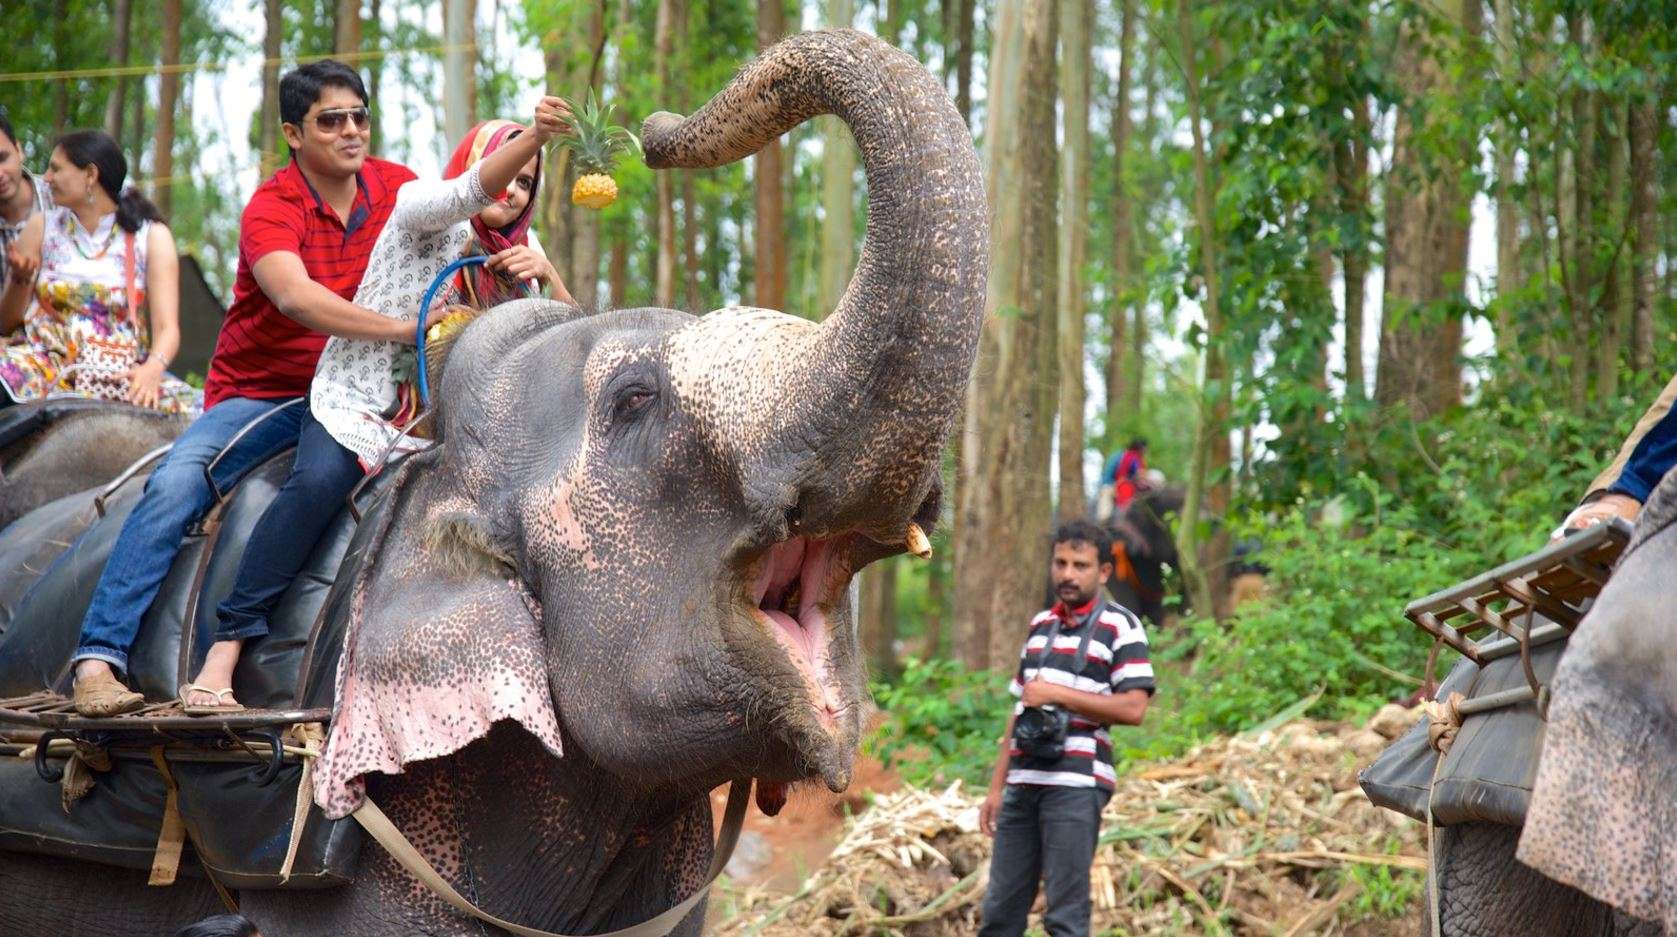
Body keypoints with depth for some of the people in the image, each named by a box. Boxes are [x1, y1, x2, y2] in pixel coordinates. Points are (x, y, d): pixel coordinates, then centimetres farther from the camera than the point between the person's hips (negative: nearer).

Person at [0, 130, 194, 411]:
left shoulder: (151, 237, 4)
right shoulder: (43, 227, 11)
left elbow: (167, 328, -6)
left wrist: (153, 368, -28)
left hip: (121, 374, -1)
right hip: (47, 364, 1)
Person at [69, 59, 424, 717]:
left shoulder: (394, 188, 0)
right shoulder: (272, 208, -16)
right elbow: (295, 298, -35)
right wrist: (403, 328, -45)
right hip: (258, 390, -5)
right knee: (174, 484, -27)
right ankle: (98, 658, -31)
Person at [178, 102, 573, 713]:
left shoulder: (514, 249, 14)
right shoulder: (420, 209, -3)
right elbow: (476, 187, -24)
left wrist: (544, 272, -12)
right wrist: (533, 136, -43)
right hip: (359, 393, -6)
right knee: (318, 479, -33)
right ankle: (225, 648, -35)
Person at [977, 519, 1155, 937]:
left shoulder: (1120, 626, -2)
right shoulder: (1040, 625, 19)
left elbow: (1133, 708, -13)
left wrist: (1056, 694, -13)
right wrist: (996, 788, 17)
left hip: (1077, 783, -7)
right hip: (1023, 783, 7)